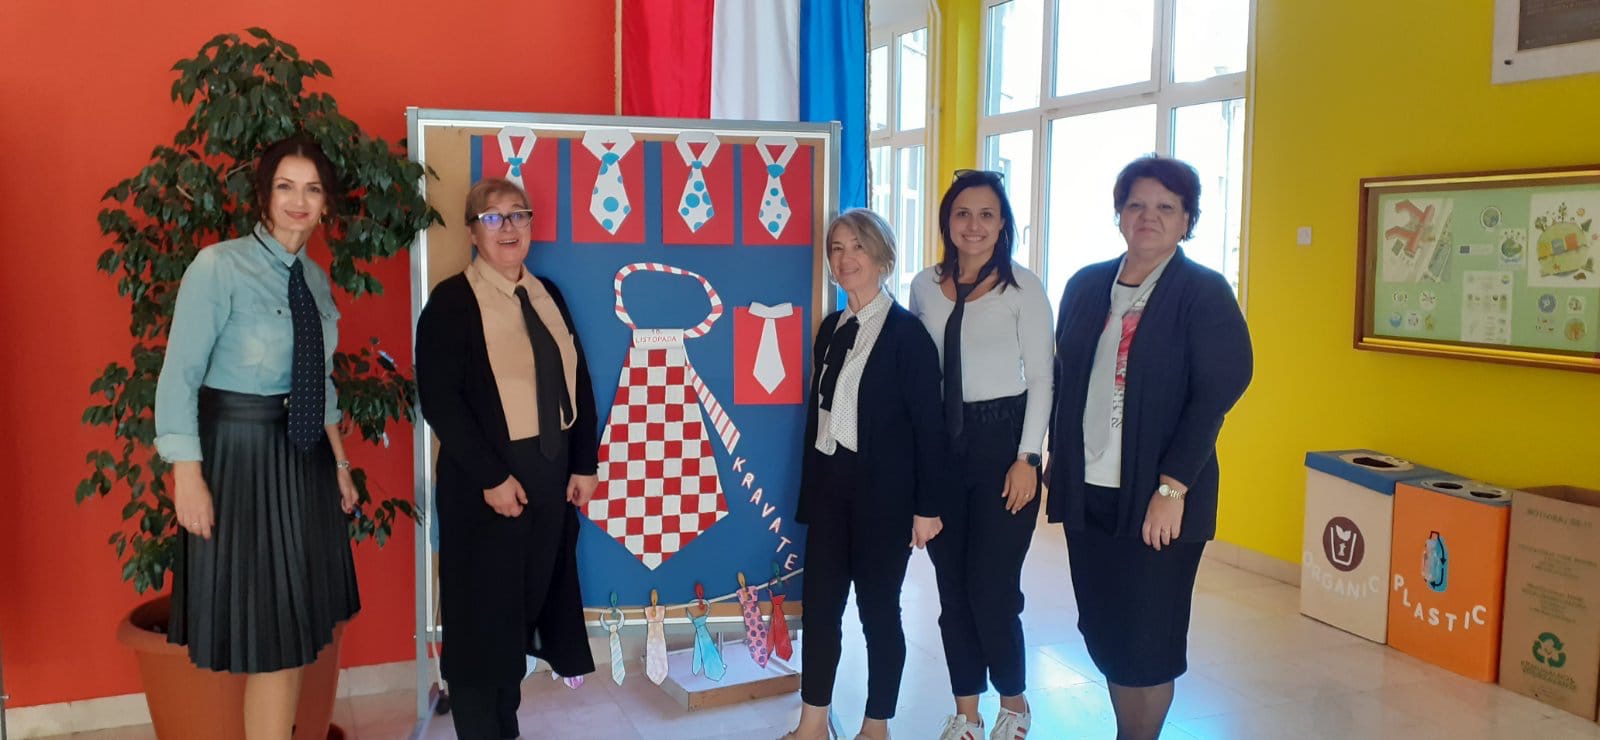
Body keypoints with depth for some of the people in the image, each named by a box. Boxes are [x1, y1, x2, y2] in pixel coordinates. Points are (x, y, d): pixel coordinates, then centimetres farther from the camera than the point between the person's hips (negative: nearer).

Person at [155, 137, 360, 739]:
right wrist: (188, 476, -17)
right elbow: (179, 376, -14)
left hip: (304, 455, 7)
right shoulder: (218, 266, -13)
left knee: (300, 623, 13)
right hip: (240, 453, -7)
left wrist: (338, 461, 15)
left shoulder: (313, 277, 7)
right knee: (269, 631, 0)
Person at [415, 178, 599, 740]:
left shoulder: (548, 295, 10)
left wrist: (584, 463, 6)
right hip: (487, 479, -6)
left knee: (532, 600, 15)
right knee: (484, 611, 4)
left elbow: (578, 381, 12)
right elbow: (438, 397, -15)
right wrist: (490, 476, -18)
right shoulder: (452, 300, -8)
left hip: (552, 472, 6)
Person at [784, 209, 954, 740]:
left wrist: (928, 506, -12)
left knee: (878, 606, 6)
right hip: (829, 484, 6)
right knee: (820, 601, 9)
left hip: (883, 490, -6)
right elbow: (818, 412, 12)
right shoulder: (830, 329, 10)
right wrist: (809, 491, 11)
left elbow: (928, 423, -10)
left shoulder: (906, 332, -8)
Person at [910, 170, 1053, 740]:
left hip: (1001, 438, -4)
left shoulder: (1023, 287, -4)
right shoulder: (926, 287, 6)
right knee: (951, 584, 8)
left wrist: (1027, 458, -9)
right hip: (939, 441, 4)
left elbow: (1041, 377, -4)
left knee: (992, 586, -5)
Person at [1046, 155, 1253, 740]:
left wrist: (1172, 488, -18)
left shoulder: (1205, 293, -5)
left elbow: (1214, 396, -12)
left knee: (1145, 644, 4)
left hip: (1155, 499, -4)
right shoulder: (1085, 286, 9)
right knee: (1102, 630, 12)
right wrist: (1058, 459, 9)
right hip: (1085, 492, 5)